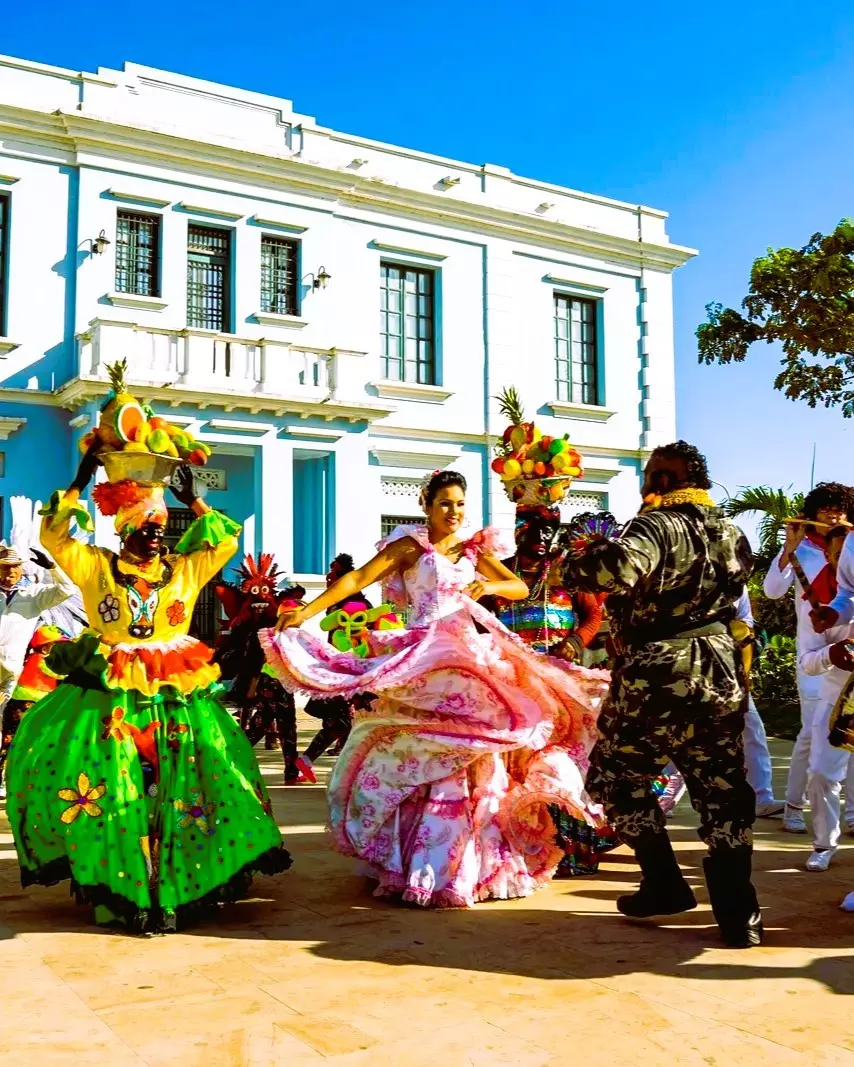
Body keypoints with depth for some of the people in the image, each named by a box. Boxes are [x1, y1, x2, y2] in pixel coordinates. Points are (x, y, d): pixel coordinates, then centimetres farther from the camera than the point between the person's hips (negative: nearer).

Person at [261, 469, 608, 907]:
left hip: (469, 655, 5)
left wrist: (488, 586, -16)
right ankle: (422, 862, 7)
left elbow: (522, 587, 6)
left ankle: (468, 861, 19)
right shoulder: (410, 546, 0)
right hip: (422, 658, -4)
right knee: (422, 756, -4)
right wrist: (306, 612, -20)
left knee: (472, 756, 5)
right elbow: (358, 578, -10)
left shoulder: (474, 548, 13)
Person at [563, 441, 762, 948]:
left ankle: (666, 886, 18)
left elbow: (616, 569, -34)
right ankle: (739, 914, 12)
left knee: (618, 780, 13)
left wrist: (587, 557, -14)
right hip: (721, 675, 6)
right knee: (723, 792, 11)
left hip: (657, 679, -6)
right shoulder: (732, 533, 8)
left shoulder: (658, 526, -14)